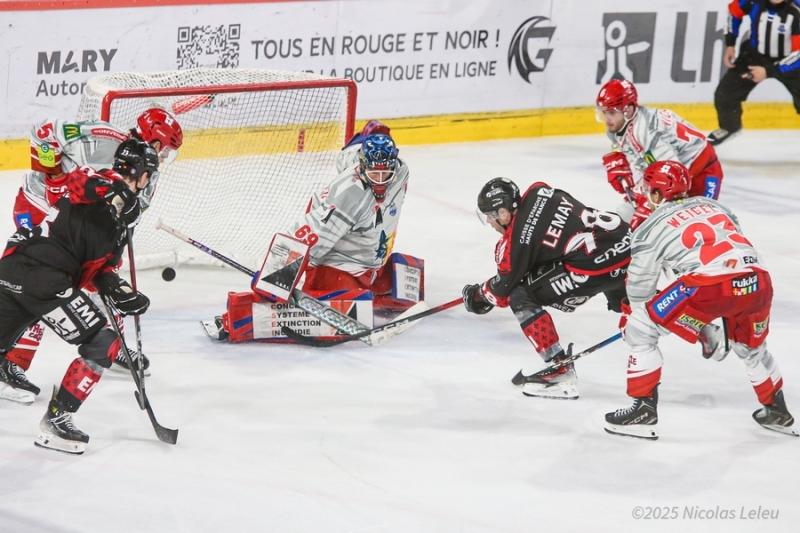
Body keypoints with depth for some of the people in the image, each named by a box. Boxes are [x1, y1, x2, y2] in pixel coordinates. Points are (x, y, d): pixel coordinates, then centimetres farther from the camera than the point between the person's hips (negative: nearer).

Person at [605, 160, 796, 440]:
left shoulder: (652, 227, 14)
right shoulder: (712, 206, 28)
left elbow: (640, 286, 17)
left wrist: (630, 320, 37)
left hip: (711, 286, -6)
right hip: (758, 282, 6)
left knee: (640, 330, 10)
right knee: (751, 347, 35)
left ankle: (643, 410, 5)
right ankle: (777, 412, 44)